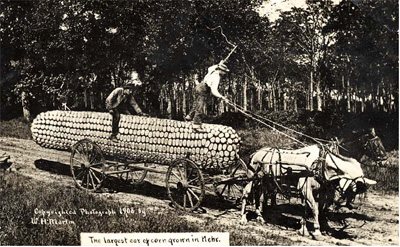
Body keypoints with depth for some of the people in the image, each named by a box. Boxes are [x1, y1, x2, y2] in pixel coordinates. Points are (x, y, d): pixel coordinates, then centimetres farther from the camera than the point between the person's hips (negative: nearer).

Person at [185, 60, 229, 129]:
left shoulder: (213, 71, 4)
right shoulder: (217, 78, -21)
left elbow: (209, 68, 32)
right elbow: (214, 91, -30)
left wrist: (218, 65, 37)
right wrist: (222, 97, -30)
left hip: (199, 87, 9)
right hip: (203, 91, -9)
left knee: (196, 105, 23)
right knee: (200, 108, -6)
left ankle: (190, 116, 35)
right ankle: (196, 125, -4)